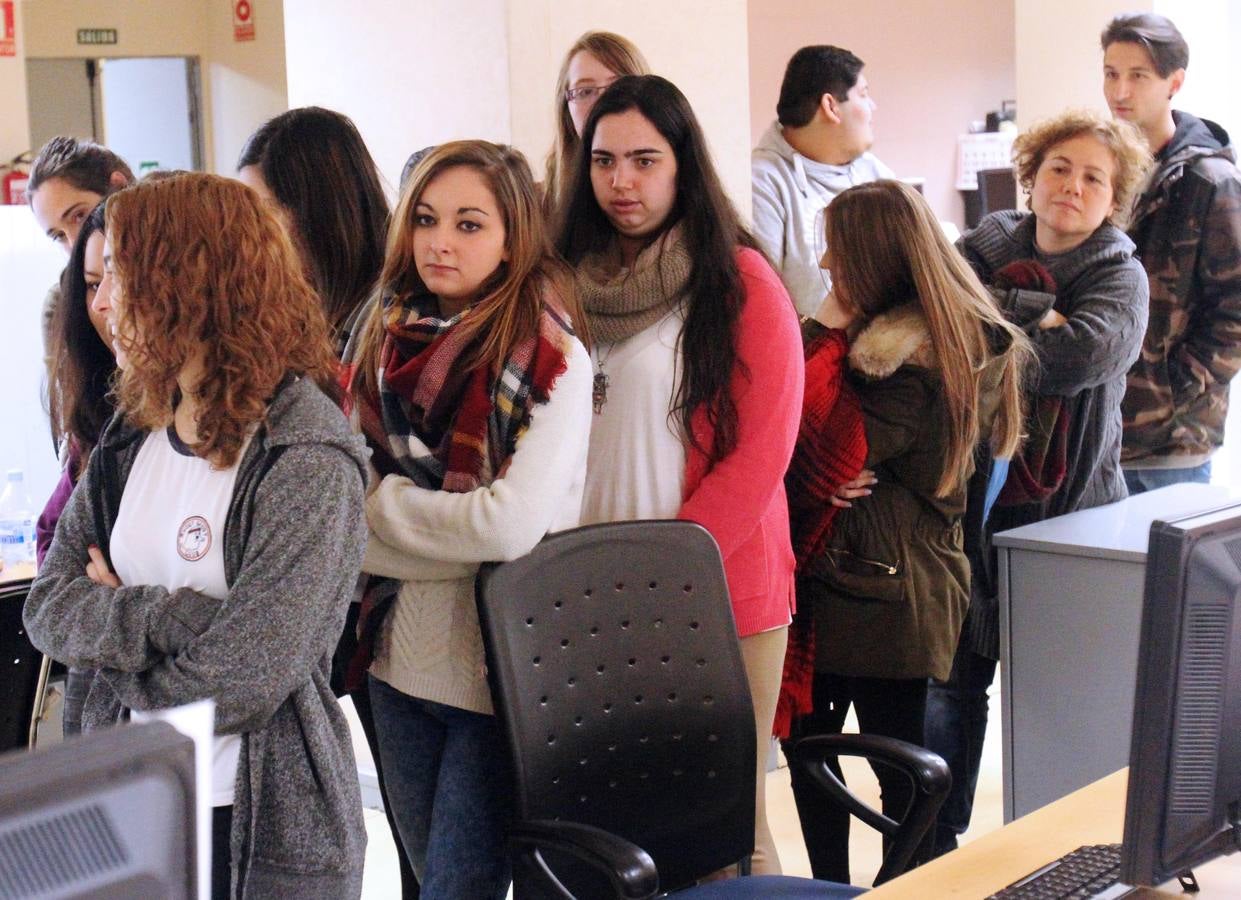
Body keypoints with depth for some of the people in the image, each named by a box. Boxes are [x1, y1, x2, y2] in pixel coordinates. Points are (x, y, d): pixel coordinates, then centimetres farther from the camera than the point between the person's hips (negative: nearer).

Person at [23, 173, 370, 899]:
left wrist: (114, 623, -7)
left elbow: (238, 682, -23)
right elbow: (48, 607, -1)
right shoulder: (134, 434, 3)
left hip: (270, 835, -6)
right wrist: (166, 619, -19)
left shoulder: (306, 461, -19)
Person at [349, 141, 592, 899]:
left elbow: (514, 524, -23)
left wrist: (385, 504, -10)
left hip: (500, 670, -6)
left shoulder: (550, 355, -13)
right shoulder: (390, 338, 5)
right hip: (402, 659, 6)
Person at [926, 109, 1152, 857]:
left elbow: (1084, 353, -19)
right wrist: (1033, 316, -20)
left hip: (1070, 507, -2)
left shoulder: (1120, 276, 1)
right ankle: (936, 845, 19)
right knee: (955, 676, 7)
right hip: (973, 495, 2)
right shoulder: (982, 250, 9)